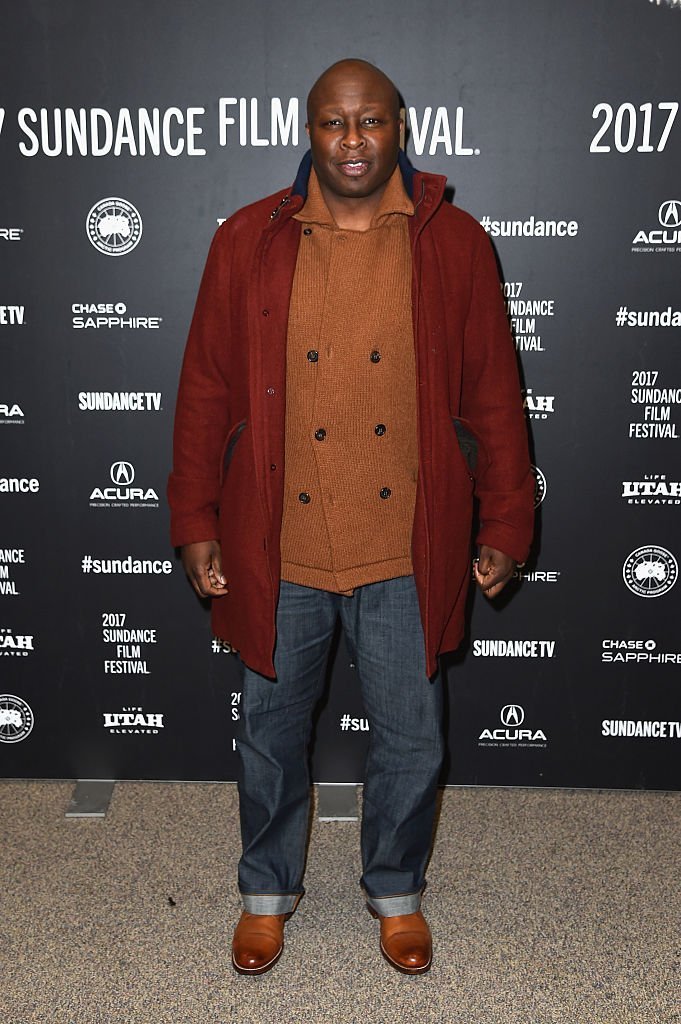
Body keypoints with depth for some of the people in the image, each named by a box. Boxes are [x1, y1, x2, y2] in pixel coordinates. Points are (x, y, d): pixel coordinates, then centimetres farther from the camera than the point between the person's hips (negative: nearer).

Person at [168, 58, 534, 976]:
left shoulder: (455, 244, -2)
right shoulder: (248, 243, -2)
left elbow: (494, 395, 0)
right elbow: (206, 392, 1)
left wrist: (507, 524, 0)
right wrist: (196, 521, 0)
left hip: (407, 549, 0)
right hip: (276, 550, 1)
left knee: (411, 741, 14)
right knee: (272, 733, 16)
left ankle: (396, 890, 41)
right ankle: (269, 890, 42)